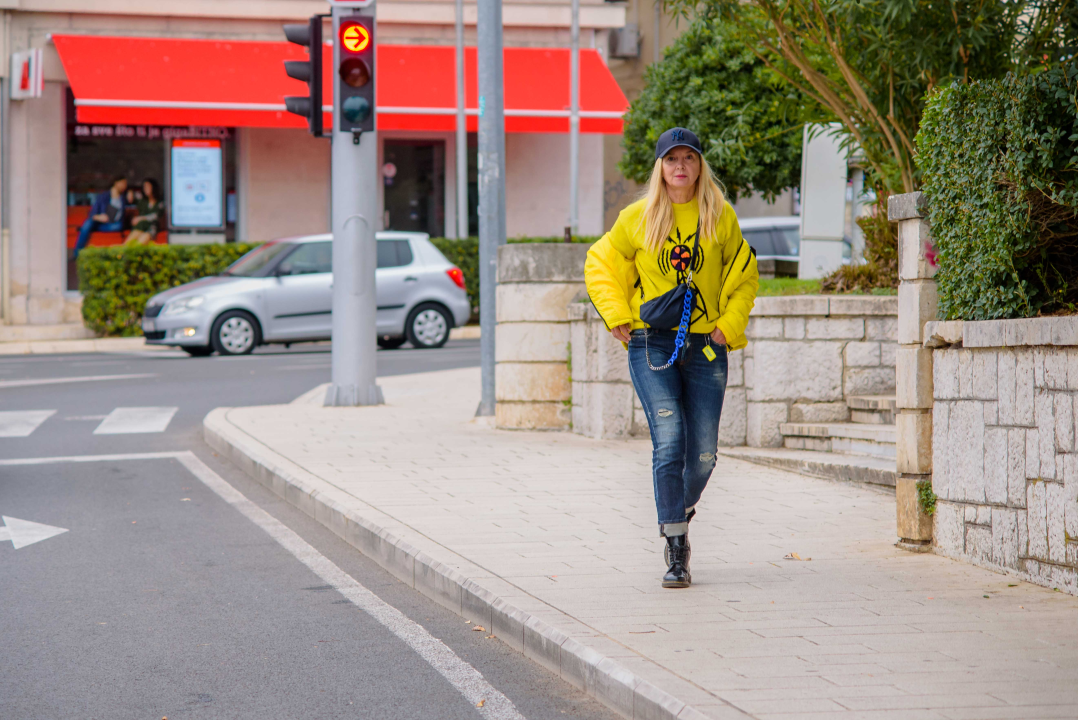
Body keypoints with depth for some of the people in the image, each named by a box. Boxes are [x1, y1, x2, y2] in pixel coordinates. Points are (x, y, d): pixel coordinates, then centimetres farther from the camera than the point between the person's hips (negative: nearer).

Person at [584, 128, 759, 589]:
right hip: (652, 343, -2)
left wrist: (729, 326, 3)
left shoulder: (721, 217, 6)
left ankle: (680, 513, 32)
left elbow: (744, 278, 16)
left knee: (703, 453, 1)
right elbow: (601, 265, 15)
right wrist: (618, 317, 3)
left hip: (705, 344, 2)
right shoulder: (638, 218, 3)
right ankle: (676, 552, -11)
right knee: (669, 440, -15)